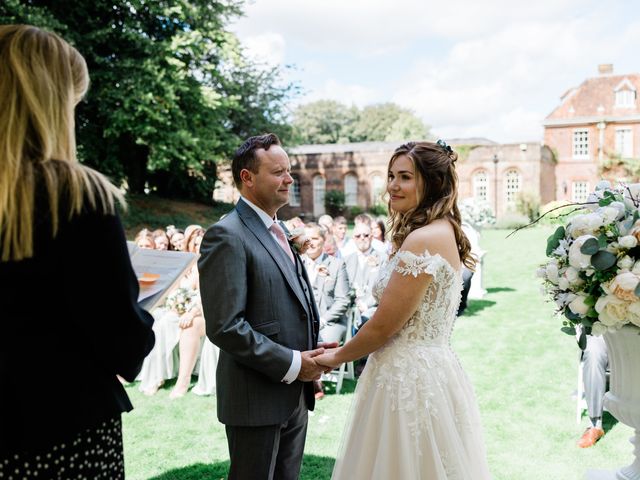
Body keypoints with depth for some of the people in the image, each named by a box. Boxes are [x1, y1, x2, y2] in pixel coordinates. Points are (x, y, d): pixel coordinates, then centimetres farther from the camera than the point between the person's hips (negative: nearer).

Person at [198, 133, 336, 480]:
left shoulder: (279, 231, 12)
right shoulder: (227, 236, -16)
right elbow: (224, 326, -23)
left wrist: (311, 354, 2)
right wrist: (291, 364, -18)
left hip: (295, 395, 8)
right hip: (257, 398, -8)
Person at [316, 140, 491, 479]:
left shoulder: (423, 239, -20)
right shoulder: (443, 231, 10)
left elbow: (383, 325, -17)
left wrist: (338, 357, 0)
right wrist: (349, 347, 17)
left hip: (409, 376, -9)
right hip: (432, 368, 9)